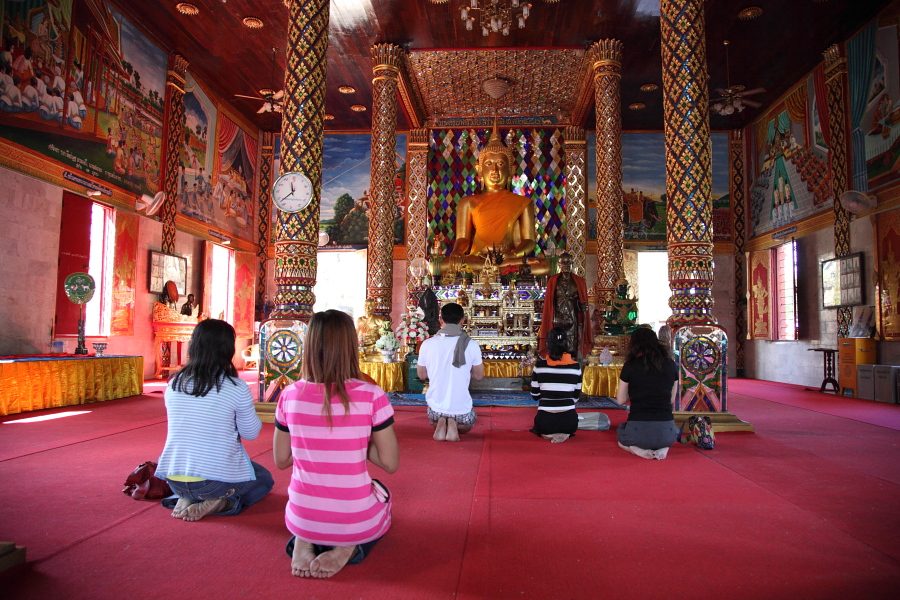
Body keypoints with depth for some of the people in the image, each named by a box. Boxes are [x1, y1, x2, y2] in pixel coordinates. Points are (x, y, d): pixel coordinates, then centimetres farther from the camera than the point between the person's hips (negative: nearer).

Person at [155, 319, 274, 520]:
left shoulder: (174, 384, -2)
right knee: (265, 480, 24)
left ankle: (186, 499, 8)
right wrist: (248, 411, 13)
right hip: (217, 479, -5)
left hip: (175, 480, 5)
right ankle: (220, 503, -3)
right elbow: (251, 433, -4)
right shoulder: (236, 388, -16)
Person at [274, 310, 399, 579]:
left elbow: (281, 460, 3)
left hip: (301, 518, 3)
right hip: (356, 521, -3)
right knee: (382, 493, 33)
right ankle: (348, 548, 4)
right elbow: (390, 463, -10)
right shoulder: (372, 396, -17)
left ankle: (303, 542, 8)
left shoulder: (290, 395, -8)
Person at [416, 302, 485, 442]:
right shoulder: (471, 345, -12)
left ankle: (441, 424, 2)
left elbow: (422, 375, 5)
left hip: (436, 406, 1)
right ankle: (454, 425, 0)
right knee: (465, 427, 34)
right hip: (461, 407, -1)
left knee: (435, 423, 38)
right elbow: (479, 376, 1)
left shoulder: (427, 344, -9)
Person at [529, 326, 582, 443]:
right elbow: (576, 396, 5)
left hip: (545, 421, 0)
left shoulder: (539, 365, -6)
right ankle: (564, 433, 14)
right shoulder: (575, 366, -3)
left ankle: (547, 434, 13)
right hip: (568, 422, 0)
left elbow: (535, 395, 2)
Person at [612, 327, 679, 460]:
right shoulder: (671, 365, 4)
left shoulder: (630, 365, -3)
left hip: (638, 431, -2)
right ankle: (663, 448, 5)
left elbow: (620, 400, 4)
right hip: (665, 432, 2)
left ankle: (637, 449, 1)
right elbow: (672, 400, 13)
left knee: (621, 439, 35)